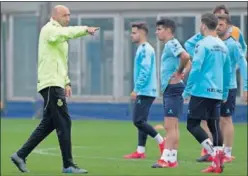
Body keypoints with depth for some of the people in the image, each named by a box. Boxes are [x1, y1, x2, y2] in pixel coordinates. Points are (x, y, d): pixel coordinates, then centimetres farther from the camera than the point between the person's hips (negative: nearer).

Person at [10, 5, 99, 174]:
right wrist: (85, 29, -42)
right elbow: (66, 33, -32)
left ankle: (21, 155, 14)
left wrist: (66, 82, 18)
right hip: (51, 84, -10)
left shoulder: (59, 34, 22)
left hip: (56, 84, 10)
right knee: (64, 122, -9)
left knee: (48, 124, 10)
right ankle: (68, 165, -6)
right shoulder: (49, 29, -8)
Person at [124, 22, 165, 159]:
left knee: (138, 121, -11)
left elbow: (145, 72, -21)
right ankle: (140, 152, 9)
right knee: (140, 121, 9)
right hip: (144, 92, 10)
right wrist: (137, 90, 20)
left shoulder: (145, 49, -14)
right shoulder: (142, 49, 17)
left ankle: (161, 141, -5)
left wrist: (136, 89, -20)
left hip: (145, 92, -10)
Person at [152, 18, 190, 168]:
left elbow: (185, 56, -31)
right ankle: (171, 159, 14)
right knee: (172, 126, 11)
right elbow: (184, 58, 27)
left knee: (170, 126, -11)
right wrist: (180, 72, 11)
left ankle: (169, 159, -12)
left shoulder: (172, 44, -13)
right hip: (169, 89, 10)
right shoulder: (169, 45, 17)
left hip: (173, 89, -10)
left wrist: (179, 73, -17)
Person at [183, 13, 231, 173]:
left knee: (192, 124, -2)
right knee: (214, 126, 8)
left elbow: (196, 69, -14)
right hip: (217, 93, 7)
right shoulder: (223, 46, 12)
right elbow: (228, 72, 14)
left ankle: (214, 152, -17)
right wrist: (225, 93, 21)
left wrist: (187, 91, -9)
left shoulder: (203, 44, -9)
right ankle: (217, 163, 1)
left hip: (202, 92, -7)